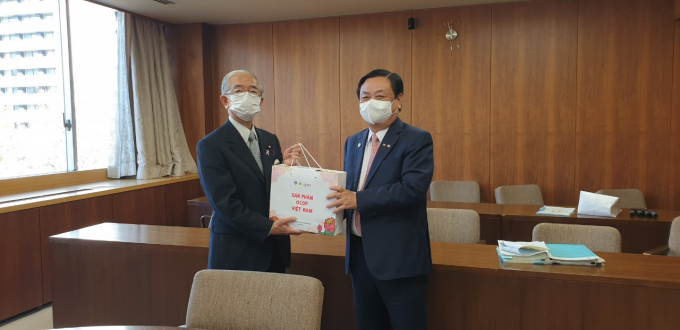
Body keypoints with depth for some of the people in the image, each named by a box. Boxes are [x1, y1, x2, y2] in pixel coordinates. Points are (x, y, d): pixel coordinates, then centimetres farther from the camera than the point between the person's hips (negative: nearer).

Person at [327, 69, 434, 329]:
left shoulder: (417, 139, -9)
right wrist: (338, 201, -7)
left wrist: (359, 200, -24)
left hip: (398, 254, -6)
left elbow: (413, 188, -23)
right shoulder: (353, 142, 12)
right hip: (359, 251, 7)